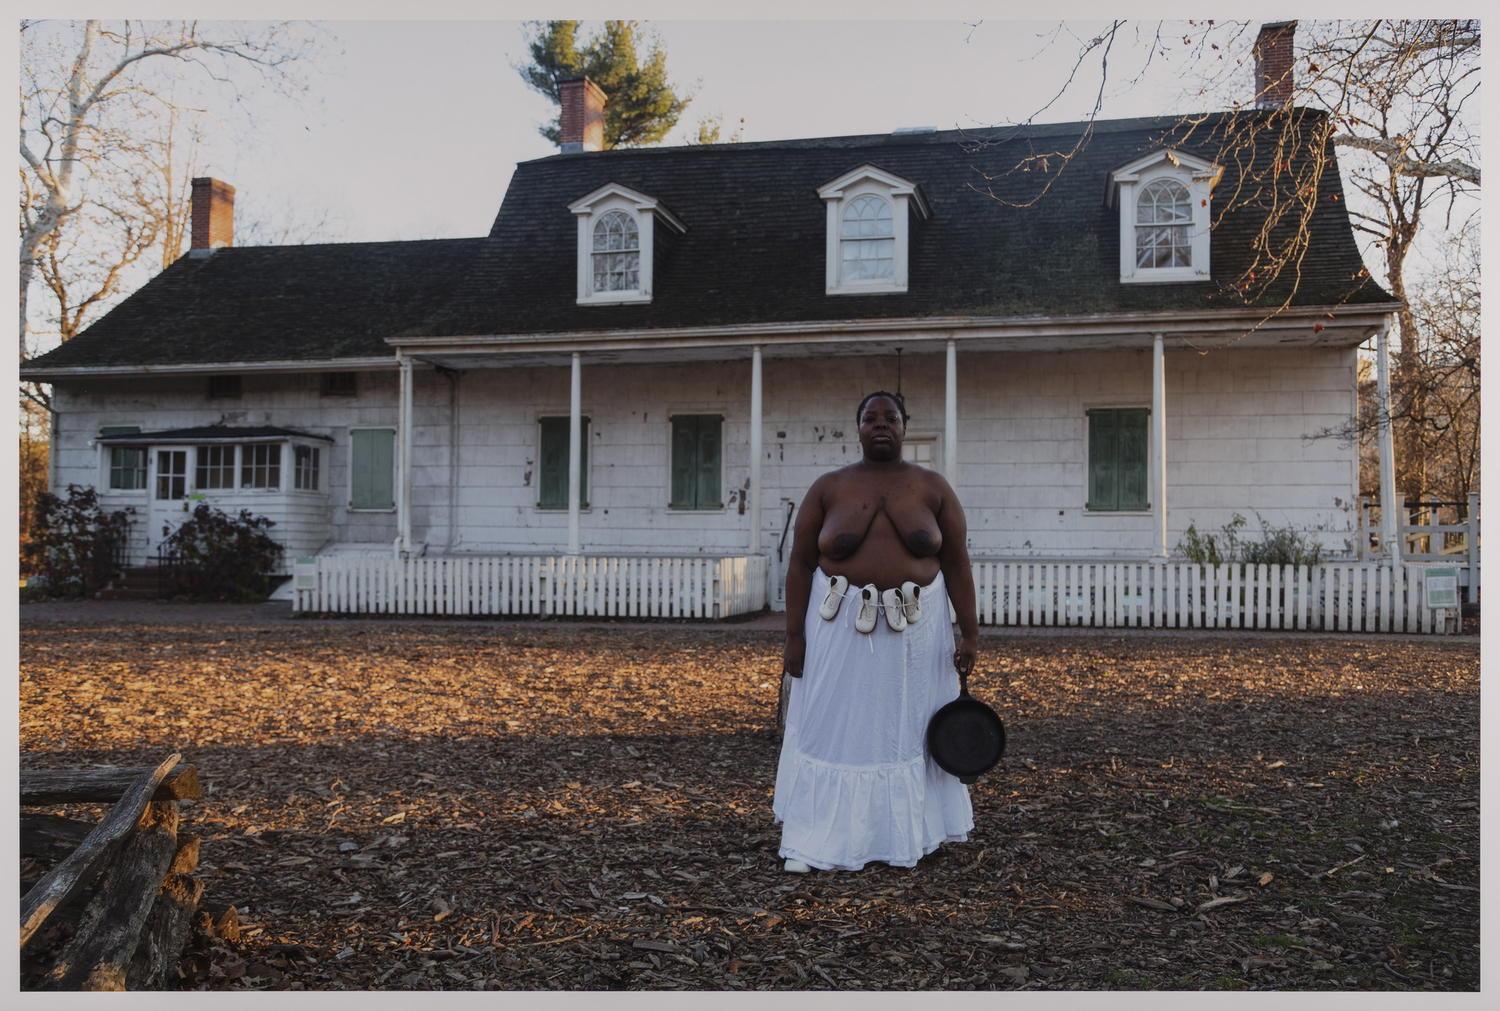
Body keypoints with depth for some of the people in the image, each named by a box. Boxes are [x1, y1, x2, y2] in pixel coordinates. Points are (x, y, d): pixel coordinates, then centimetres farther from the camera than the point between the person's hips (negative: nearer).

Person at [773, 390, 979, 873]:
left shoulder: (933, 487, 1)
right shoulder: (828, 487, 0)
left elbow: (957, 564, 1)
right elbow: (800, 565, -1)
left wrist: (969, 632, -5)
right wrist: (794, 636, -6)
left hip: (915, 629, 1)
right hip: (842, 627, -1)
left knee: (908, 728, 10)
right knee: (835, 729, 2)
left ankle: (907, 834, 25)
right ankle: (816, 842, 9)